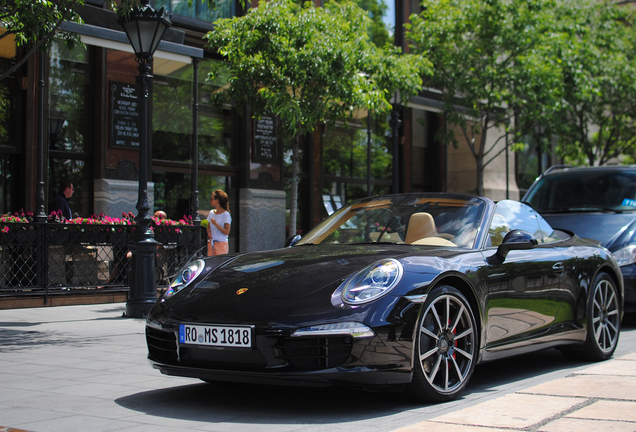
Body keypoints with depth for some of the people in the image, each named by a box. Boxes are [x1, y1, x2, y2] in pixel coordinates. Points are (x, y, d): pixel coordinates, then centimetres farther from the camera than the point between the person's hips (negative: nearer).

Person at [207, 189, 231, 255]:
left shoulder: (226, 214, -8)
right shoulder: (211, 213, 12)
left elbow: (226, 232, -13)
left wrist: (216, 224, -22)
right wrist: (208, 233, -1)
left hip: (221, 244, -6)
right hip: (211, 243, 6)